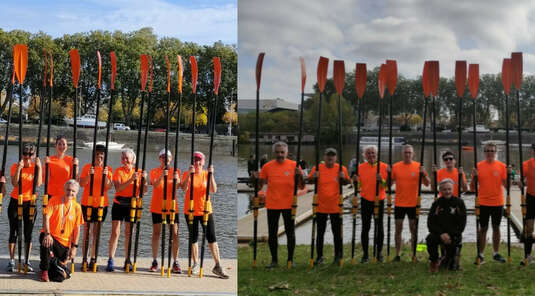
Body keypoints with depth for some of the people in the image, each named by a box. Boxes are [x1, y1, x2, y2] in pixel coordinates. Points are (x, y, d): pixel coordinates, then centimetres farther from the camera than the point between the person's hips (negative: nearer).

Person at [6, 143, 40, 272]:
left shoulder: (35, 167, 0)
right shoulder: (15, 166, -4)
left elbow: (38, 184, -16)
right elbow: (14, 183, -18)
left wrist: (39, 167, -19)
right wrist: (19, 168, -26)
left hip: (30, 202, 1)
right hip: (15, 202, -1)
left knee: (28, 233, 4)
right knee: (14, 232, 0)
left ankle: (27, 261, 12)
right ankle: (11, 261, 6)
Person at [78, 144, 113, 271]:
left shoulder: (108, 169, 6)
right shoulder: (87, 167, 2)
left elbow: (108, 187, -3)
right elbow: (82, 184, -7)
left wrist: (105, 176, -19)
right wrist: (90, 175, -22)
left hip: (102, 204, 2)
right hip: (87, 203, -2)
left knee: (96, 233, 5)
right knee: (87, 232, -2)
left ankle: (93, 259, 10)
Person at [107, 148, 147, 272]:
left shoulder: (138, 172, 2)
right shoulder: (118, 171, -3)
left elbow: (144, 191, -2)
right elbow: (118, 188, -18)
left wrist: (144, 179, -18)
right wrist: (131, 179, -27)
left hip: (131, 205, 1)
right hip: (119, 205, -1)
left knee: (128, 233, 6)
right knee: (115, 232, -4)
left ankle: (127, 260, 13)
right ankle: (110, 261, -2)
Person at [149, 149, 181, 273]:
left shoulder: (175, 171, 5)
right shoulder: (154, 172, 3)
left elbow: (177, 187, -11)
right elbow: (155, 185, -15)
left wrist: (176, 179, -33)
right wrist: (162, 176, -33)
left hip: (172, 207, 0)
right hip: (157, 207, 0)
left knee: (175, 233, -4)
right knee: (156, 233, 3)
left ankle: (175, 262, 0)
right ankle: (155, 261, 11)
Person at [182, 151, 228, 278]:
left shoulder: (207, 174, 2)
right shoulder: (187, 174, -1)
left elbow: (214, 190, -12)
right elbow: (184, 188, -20)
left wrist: (211, 174, -23)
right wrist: (190, 174, -31)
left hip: (206, 210, 0)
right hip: (190, 210, 0)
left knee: (212, 237, -4)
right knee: (193, 238, 9)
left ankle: (218, 266, -1)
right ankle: (196, 264, 21)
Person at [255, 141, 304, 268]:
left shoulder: (294, 166, 0)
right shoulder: (267, 166, 2)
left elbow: (301, 187, 2)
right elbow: (260, 185, 8)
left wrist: (300, 176, -16)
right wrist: (257, 178, -12)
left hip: (289, 204, -1)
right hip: (272, 204, 1)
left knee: (290, 233, 6)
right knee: (272, 233, 5)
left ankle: (290, 259, 16)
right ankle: (274, 260, 16)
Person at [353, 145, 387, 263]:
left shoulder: (384, 167, -1)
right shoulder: (360, 167, 2)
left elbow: (387, 186, -1)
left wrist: (381, 180, -21)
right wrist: (355, 181, -17)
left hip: (379, 201, 0)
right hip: (366, 201, 1)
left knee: (379, 227, 5)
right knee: (365, 228, 2)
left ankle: (379, 253, 18)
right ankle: (365, 254, 8)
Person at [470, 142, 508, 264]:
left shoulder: (501, 166, 1)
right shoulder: (478, 166, -1)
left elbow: (506, 185, 0)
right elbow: (472, 188, 0)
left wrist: (508, 174, -15)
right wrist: (474, 176, -17)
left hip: (498, 203, 1)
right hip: (483, 203, -1)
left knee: (496, 227, 10)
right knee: (483, 228, 3)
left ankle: (496, 254, 20)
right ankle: (480, 255, 8)